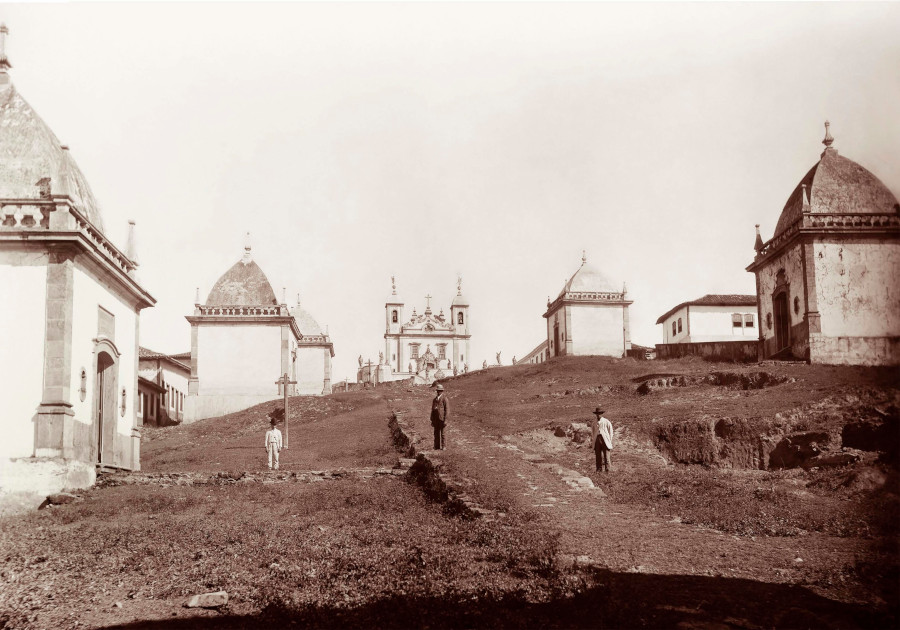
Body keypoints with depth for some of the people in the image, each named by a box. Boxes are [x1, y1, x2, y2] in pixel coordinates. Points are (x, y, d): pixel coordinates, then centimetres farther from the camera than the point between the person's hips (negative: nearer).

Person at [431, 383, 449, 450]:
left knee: (442, 433, -1)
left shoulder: (444, 399, -3)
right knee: (436, 433, 6)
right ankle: (436, 447, 10)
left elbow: (446, 410, -6)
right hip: (435, 419, 5)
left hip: (441, 419, -5)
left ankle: (442, 447, 3)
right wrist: (432, 420, 14)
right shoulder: (434, 399, 15)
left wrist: (445, 420, -11)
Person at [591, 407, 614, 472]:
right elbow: (592, 432, 17)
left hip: (605, 439, -2)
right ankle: (599, 468, 8)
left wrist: (610, 440, 4)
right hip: (597, 439, 2)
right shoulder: (593, 422, 9)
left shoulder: (606, 422, 1)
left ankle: (607, 469, 0)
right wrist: (592, 440, 13)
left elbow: (610, 431, 7)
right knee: (598, 455, 1)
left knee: (606, 454, -6)